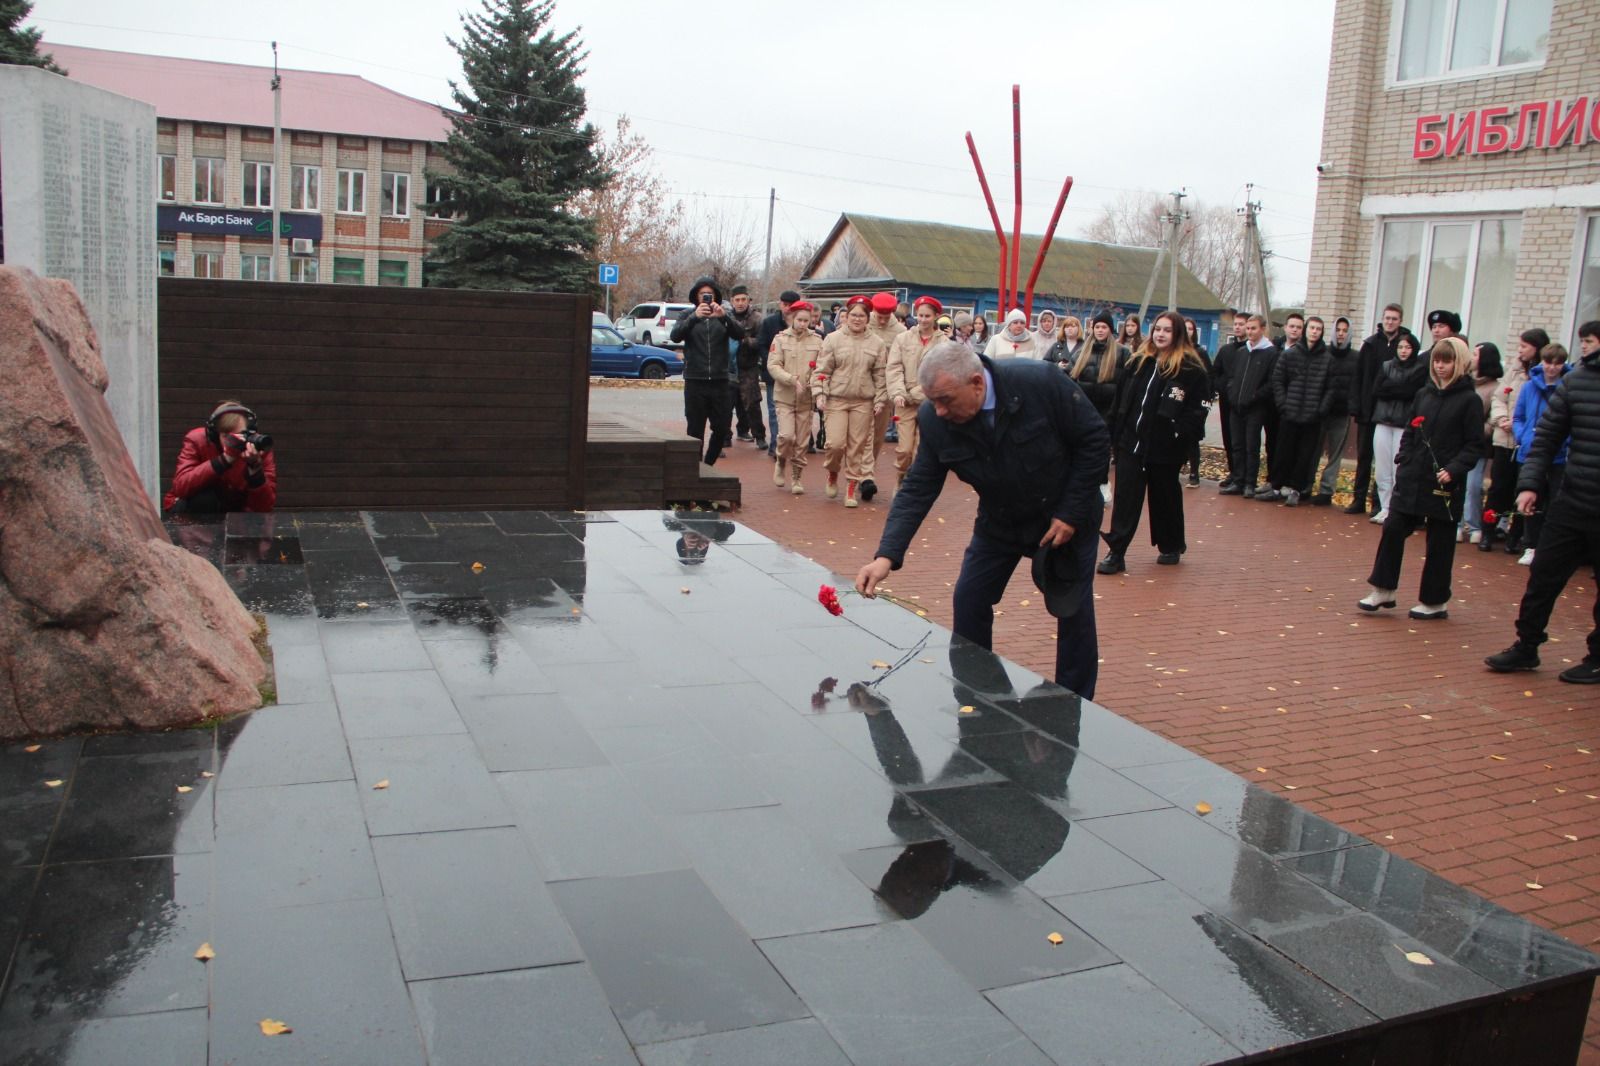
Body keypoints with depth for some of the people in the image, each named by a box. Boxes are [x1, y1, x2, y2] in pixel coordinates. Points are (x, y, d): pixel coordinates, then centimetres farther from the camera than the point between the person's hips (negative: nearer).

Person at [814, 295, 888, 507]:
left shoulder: (875, 343, 6)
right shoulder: (833, 339, 2)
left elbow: (880, 375, 8)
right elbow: (822, 370, 1)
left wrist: (880, 400, 3)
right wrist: (820, 394, -8)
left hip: (863, 402, 2)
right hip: (836, 400, -1)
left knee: (858, 447, 2)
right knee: (836, 443, -9)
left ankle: (852, 486, 15)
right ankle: (832, 473, 21)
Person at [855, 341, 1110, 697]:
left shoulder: (1042, 382, -30)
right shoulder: (934, 421, -21)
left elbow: (1094, 441, -19)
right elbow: (917, 490, -17)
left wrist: (1071, 514, -19)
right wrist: (886, 556, -30)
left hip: (1066, 517, -3)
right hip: (1000, 521, 3)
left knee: (1074, 611, 2)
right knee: (969, 600, -1)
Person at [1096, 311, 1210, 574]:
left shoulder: (1190, 369, -7)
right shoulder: (1140, 361, 10)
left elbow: (1197, 409, -10)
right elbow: (1123, 400, 13)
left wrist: (1180, 436, -20)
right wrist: (1116, 433, 9)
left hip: (1164, 447, -4)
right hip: (1131, 441, 4)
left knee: (1165, 498, 11)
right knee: (1125, 498, -1)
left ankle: (1171, 547, 30)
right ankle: (1116, 553, -2)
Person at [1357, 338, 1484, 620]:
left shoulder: (1469, 400, -5)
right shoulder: (1424, 394, 10)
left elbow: (1475, 446, -7)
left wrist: (1454, 470, -20)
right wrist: (1404, 463, 4)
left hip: (1444, 485, -5)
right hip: (1411, 480, 5)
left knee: (1439, 544, 4)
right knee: (1393, 529, 1)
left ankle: (1435, 602, 15)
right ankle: (1383, 590, 10)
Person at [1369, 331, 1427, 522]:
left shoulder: (1421, 369, 2)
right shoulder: (1386, 366, 14)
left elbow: (1411, 392, -11)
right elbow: (1376, 390, 1)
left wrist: (1389, 387, -5)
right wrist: (1399, 389, -7)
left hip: (1405, 425, -4)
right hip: (1383, 422, 4)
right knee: (1381, 470, 5)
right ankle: (1384, 509, 12)